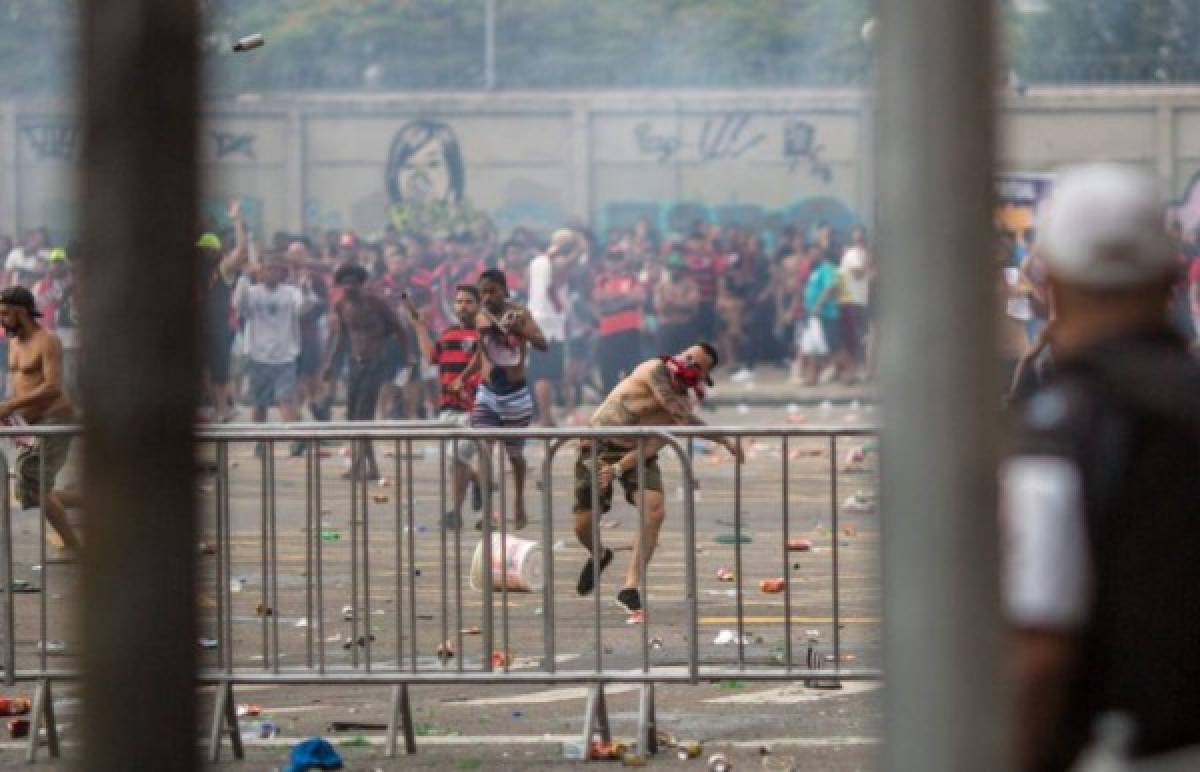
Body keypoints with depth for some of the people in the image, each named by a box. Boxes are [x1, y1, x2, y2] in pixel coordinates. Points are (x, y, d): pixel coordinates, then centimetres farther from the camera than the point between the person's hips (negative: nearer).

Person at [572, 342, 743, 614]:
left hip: (636, 454, 4)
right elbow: (683, 417, -29)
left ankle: (630, 588, -15)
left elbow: (654, 444, -13)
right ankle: (599, 555, 33)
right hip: (600, 447, -4)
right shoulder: (656, 371, -18)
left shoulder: (684, 401, -4)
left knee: (655, 510, -21)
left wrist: (619, 469, -28)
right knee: (584, 525, -5)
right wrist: (725, 440, -29)